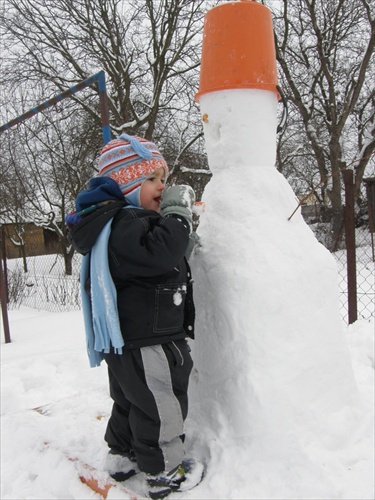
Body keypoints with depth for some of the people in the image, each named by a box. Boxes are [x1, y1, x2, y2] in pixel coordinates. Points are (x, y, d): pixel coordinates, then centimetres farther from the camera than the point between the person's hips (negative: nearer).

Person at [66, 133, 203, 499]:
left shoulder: (123, 219, 13)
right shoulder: (124, 223, -22)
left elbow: (162, 263, 22)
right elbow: (160, 253, -37)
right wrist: (176, 212, -24)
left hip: (127, 340, 11)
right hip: (146, 341, -11)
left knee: (132, 400, 26)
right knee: (161, 405, 5)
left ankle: (123, 455, 43)